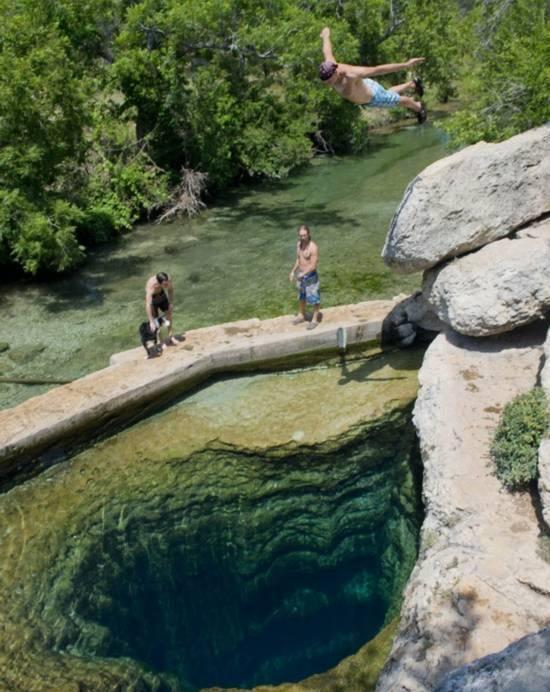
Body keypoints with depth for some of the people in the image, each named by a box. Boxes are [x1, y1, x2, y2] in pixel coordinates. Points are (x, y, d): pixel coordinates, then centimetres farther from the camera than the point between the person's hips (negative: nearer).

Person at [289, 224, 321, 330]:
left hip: (310, 276, -7)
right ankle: (302, 315, 40)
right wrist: (293, 271, 7)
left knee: (314, 298, 8)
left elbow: (313, 266, -23)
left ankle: (315, 319, 22)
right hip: (301, 275, 7)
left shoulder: (313, 247, -24)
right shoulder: (299, 244, 0)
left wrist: (302, 274, -27)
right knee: (302, 296, 22)